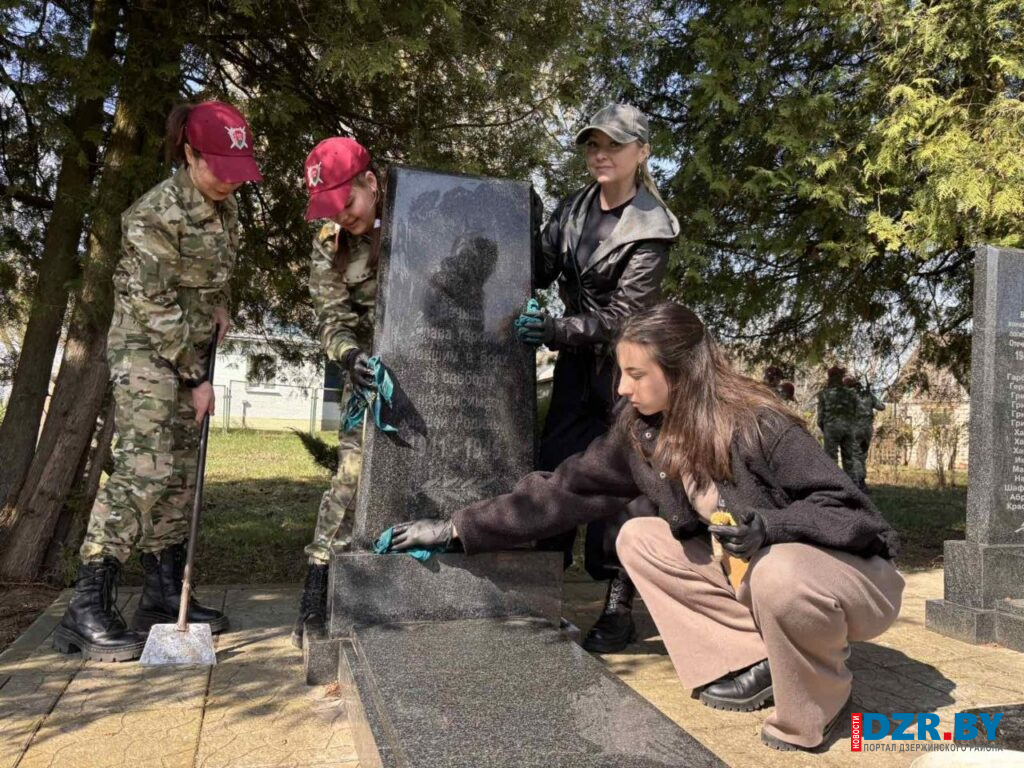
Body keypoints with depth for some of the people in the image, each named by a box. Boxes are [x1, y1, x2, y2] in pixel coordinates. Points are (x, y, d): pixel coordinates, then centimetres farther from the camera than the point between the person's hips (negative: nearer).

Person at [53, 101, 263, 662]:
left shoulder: (225, 206, 5)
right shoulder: (157, 213, -19)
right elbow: (157, 307, -18)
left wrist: (220, 306, 4)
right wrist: (196, 378, -14)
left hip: (192, 349, 8)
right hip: (145, 348, -8)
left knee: (180, 474, 7)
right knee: (144, 470, -16)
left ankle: (163, 594, 15)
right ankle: (86, 610, -9)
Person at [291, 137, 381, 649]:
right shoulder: (329, 247, -1)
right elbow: (332, 318, -6)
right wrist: (350, 355, -27)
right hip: (375, 368, 1)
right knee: (353, 470, -10)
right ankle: (317, 592, -2)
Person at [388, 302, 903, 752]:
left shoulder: (759, 424, -28)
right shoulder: (639, 431, -9)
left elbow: (848, 508, -23)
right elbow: (565, 490, -5)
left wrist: (770, 526, -42)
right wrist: (455, 530, -6)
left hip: (848, 575, -6)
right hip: (753, 567, 7)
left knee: (780, 574, -40)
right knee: (638, 540, -4)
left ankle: (817, 707, -7)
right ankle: (756, 661, 1)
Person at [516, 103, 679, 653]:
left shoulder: (652, 229, -13)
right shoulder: (572, 209, 4)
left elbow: (623, 314, -18)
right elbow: (540, 268, 5)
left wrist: (555, 330, -26)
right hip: (578, 360, 6)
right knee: (554, 468, 4)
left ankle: (619, 607, 8)